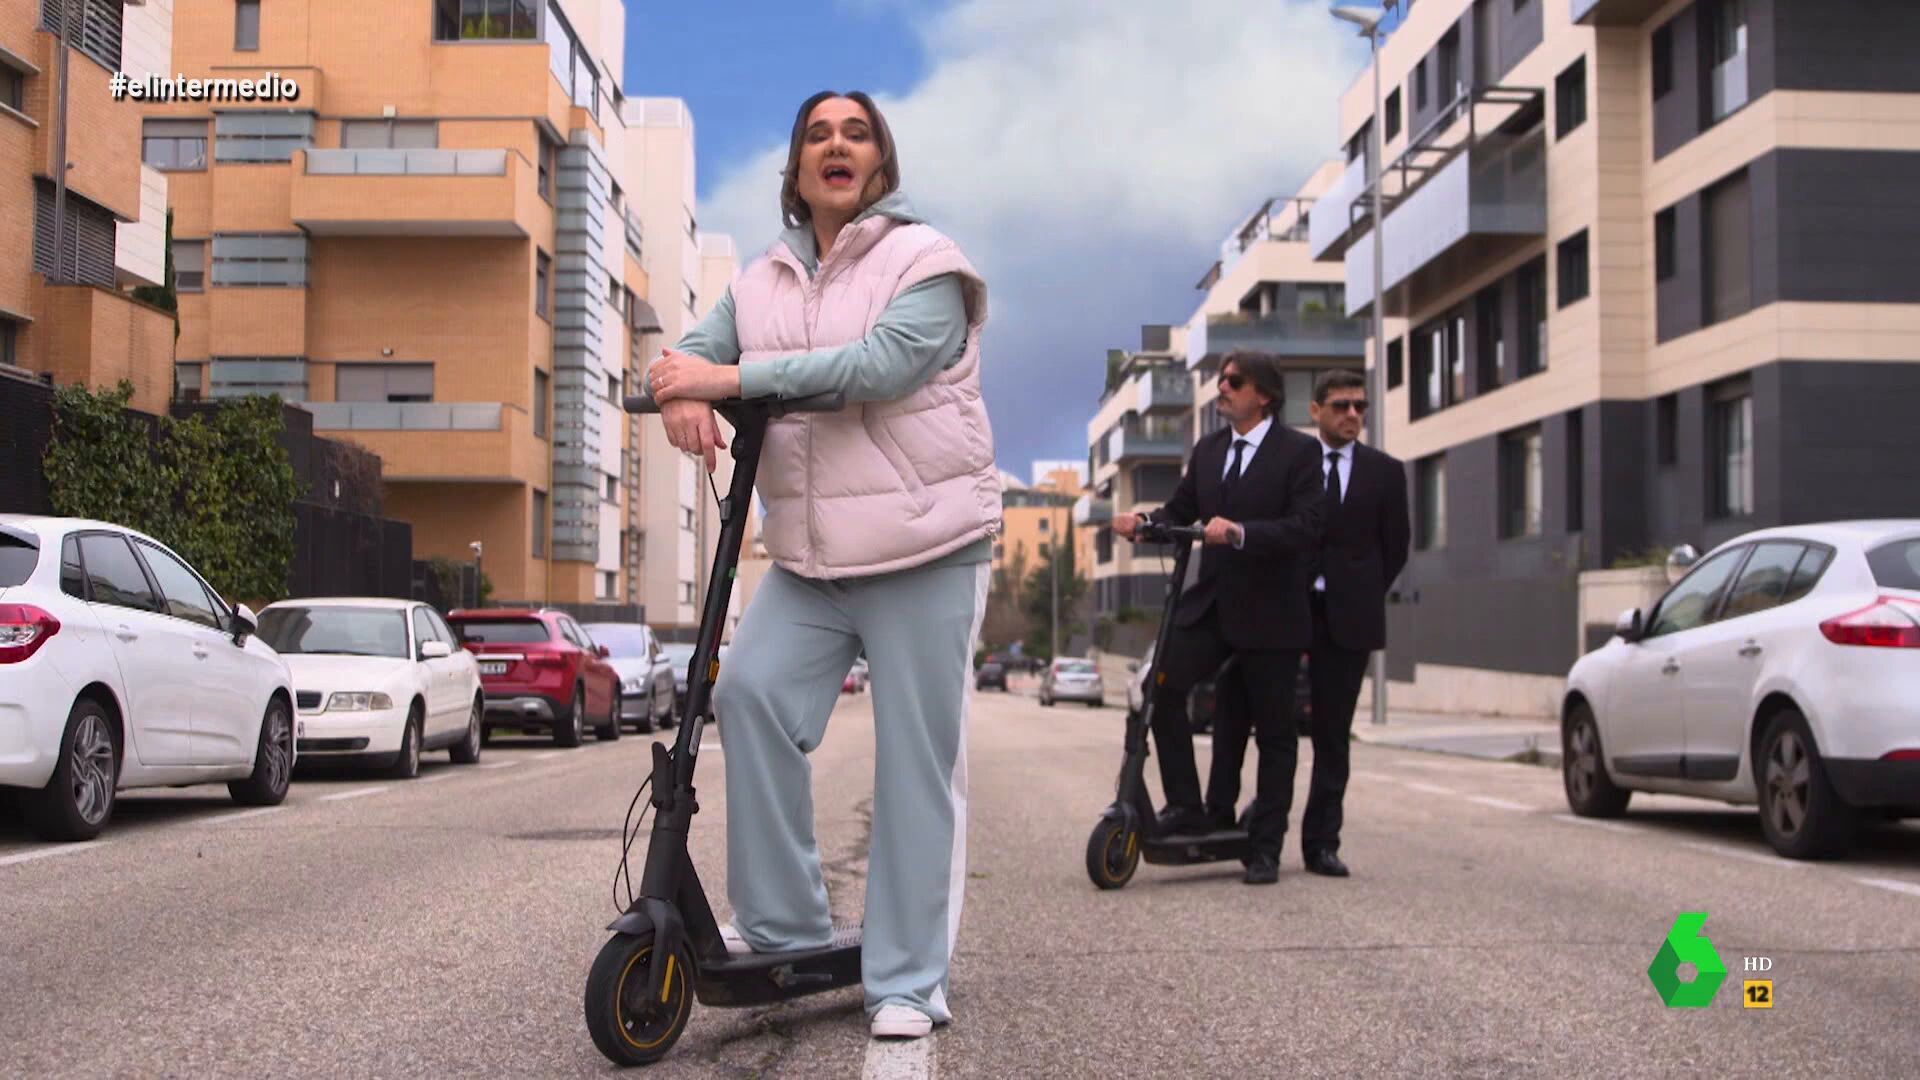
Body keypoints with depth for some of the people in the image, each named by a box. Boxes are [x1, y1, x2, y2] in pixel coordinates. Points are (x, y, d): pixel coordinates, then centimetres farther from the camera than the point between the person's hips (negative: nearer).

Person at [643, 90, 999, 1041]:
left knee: (917, 759, -3)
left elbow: (882, 363, -21)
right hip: (808, 557, 5)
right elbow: (696, 352, 8)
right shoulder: (764, 280, 13)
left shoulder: (925, 262, -5)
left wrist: (732, 377, -24)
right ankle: (780, 924, -2)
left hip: (923, 550, -4)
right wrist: (682, 395, -18)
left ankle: (907, 980, 6)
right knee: (750, 694, -17)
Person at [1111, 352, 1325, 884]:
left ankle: (1265, 847, 15)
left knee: (1274, 732, 4)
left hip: (1270, 612, -5)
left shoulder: (1299, 451, -7)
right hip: (1211, 603, 5)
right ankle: (1187, 806, -1)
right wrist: (1141, 522, -7)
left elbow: (1306, 528, -17)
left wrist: (1240, 533, -29)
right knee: (1162, 687, -15)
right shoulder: (1208, 450, 12)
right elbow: (1181, 510, 14)